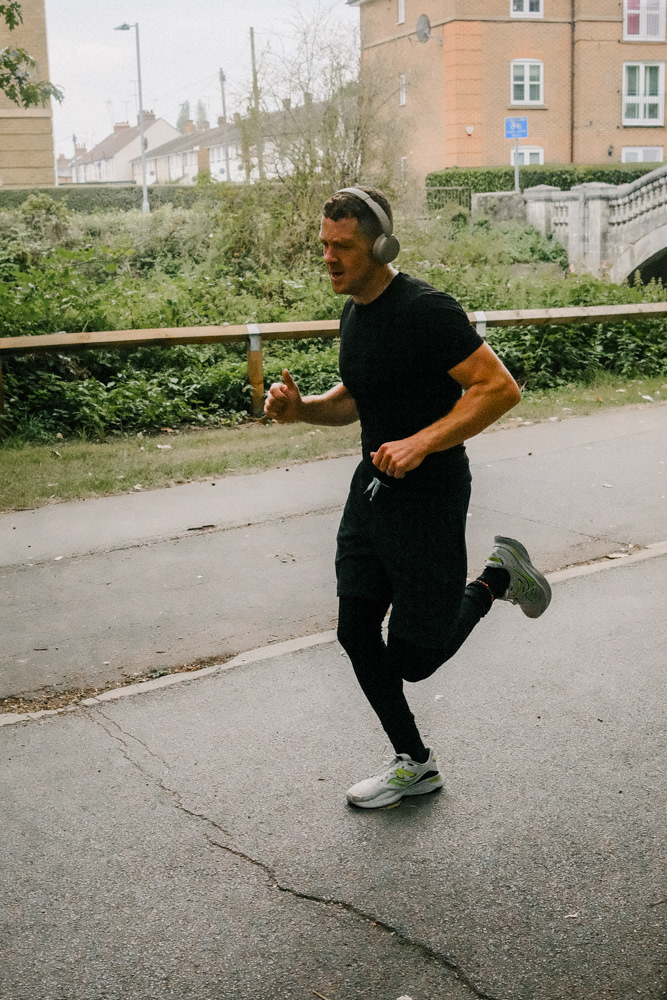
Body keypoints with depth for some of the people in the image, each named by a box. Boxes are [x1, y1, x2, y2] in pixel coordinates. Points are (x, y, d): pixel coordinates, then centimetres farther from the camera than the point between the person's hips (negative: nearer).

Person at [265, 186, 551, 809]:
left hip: (428, 494, -8)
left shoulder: (424, 309, -19)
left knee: (412, 658, 0)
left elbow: (500, 389, -22)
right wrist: (300, 408, 2)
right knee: (356, 632, 8)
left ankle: (497, 579, 25)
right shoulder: (354, 313, 8)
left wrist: (420, 444, -28)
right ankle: (414, 764, 26)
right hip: (373, 485, 9)